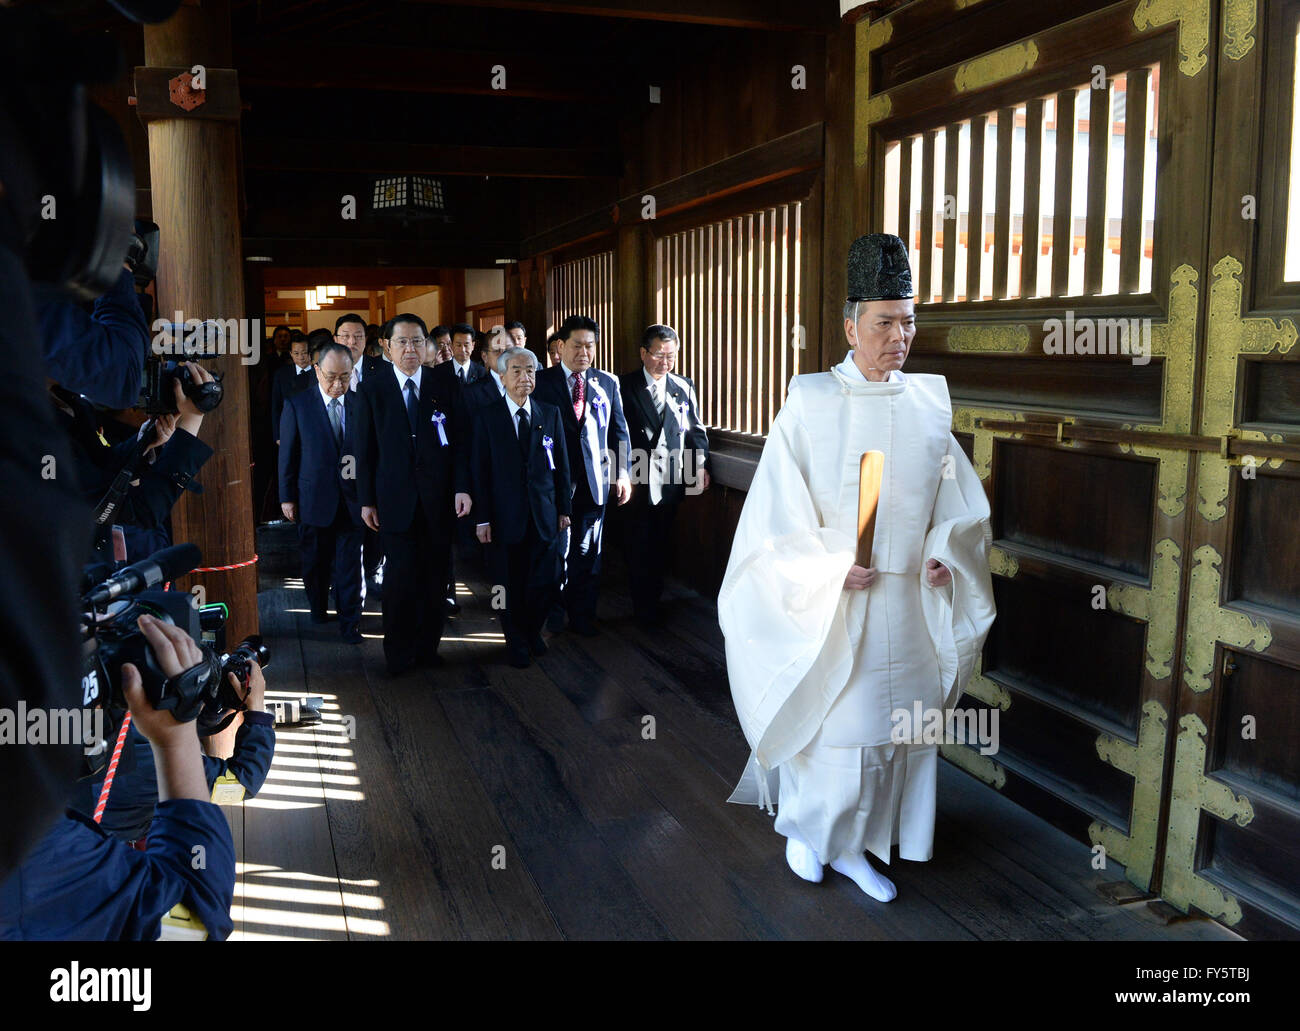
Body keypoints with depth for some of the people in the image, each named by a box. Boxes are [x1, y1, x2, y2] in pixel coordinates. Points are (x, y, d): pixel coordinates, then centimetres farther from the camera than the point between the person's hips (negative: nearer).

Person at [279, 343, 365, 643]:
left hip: (352, 500, 0)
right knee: (315, 562, 15)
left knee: (349, 565, 1)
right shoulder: (298, 404, -4)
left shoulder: (360, 404, 1)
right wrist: (287, 497, -1)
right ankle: (318, 608, 36)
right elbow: (287, 454, 0)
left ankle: (349, 622, 10)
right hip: (314, 500, 0)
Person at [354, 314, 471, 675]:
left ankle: (428, 646, 21)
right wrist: (367, 500, 1)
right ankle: (399, 655, 14)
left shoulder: (445, 387, 5)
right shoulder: (372, 390, 3)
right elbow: (365, 450, 3)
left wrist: (462, 488, -7)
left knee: (434, 577, 7)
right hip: (395, 500, -1)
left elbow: (460, 441, 3)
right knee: (400, 577, 0)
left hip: (439, 499, 1)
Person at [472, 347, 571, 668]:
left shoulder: (550, 413, 6)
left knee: (547, 582, 4)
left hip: (544, 517, 2)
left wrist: (564, 508, 6)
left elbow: (561, 465, 9)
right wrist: (483, 518, -7)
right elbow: (480, 470, -4)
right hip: (505, 517, -2)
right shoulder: (486, 416, -2)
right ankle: (517, 642, 28)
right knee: (510, 585, 7)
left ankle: (532, 630, 32)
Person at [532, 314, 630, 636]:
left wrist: (623, 473, 2)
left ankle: (582, 615, 21)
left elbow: (619, 431, 9)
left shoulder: (608, 383, 8)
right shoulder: (542, 381, -1)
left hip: (595, 480, 3)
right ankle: (554, 610, 22)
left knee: (588, 550, 9)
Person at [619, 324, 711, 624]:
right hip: (637, 479, -3)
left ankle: (653, 598, 24)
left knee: (662, 544, 10)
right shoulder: (624, 386, -3)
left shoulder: (684, 387, 8)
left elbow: (696, 429, 10)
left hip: (670, 481, 3)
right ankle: (644, 606, 15)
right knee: (639, 545, 4)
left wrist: (700, 464, -3)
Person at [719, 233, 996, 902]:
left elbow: (958, 498, 11)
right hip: (827, 606, -4)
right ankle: (804, 827, 32)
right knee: (830, 722, 4)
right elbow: (778, 506, -8)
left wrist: (944, 552, -6)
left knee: (896, 723, 10)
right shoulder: (810, 402, -8)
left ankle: (853, 847, 29)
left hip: (909, 603, 4)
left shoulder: (930, 402, 5)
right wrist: (829, 567, -17)